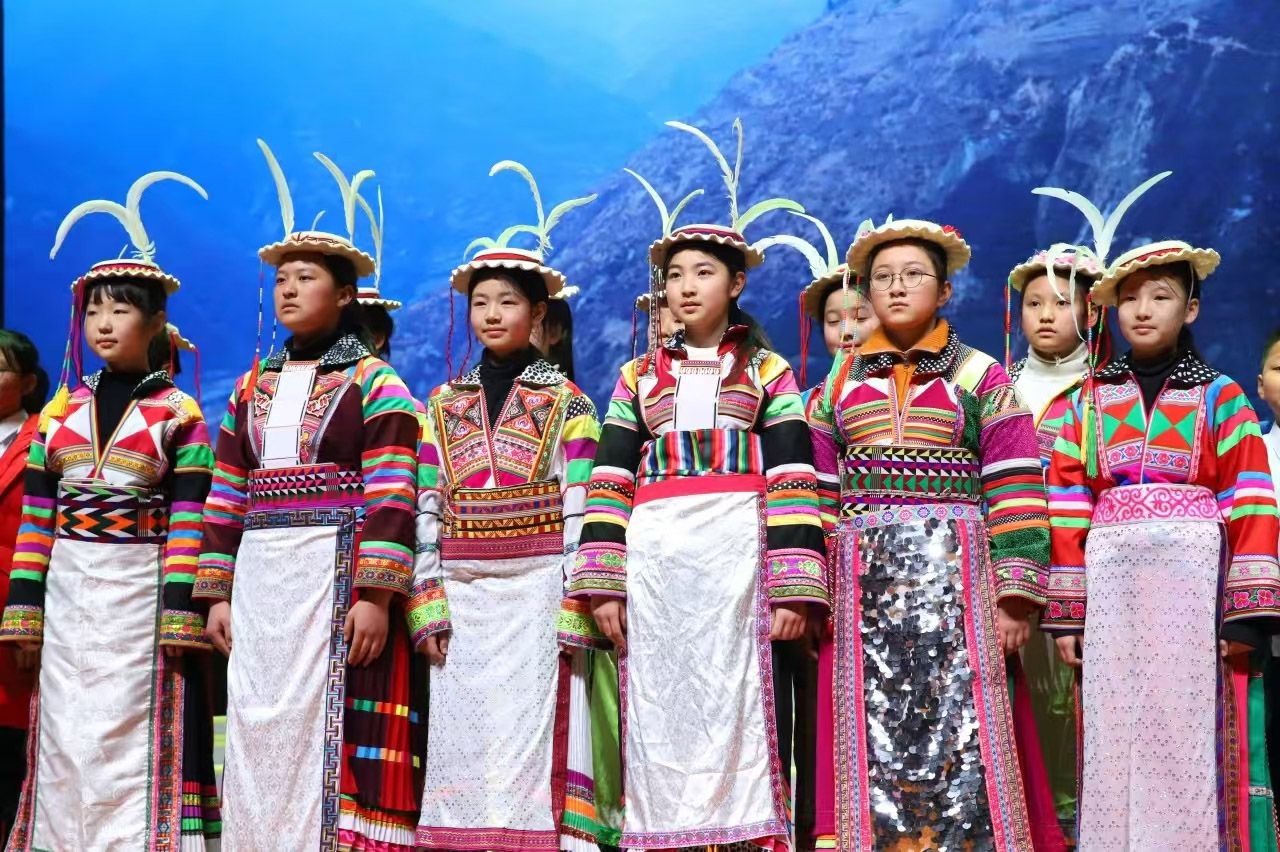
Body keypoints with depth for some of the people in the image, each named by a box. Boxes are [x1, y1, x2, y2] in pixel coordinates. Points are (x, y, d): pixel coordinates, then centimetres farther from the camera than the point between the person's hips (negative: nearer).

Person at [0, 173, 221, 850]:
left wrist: (180, 614, -14)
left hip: (139, 595, -4)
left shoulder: (178, 414, -1)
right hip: (68, 597, 4)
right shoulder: (61, 411, 11)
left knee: (130, 738, -2)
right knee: (67, 738, 6)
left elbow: (188, 519, -7)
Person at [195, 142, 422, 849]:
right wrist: (217, 592, 9)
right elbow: (227, 496, 16)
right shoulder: (252, 387, 17)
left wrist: (375, 596, -17)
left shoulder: (375, 384, -1)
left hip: (339, 574, -5)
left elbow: (391, 498, -9)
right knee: (257, 729, 5)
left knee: (329, 731, -7)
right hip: (259, 583, 6)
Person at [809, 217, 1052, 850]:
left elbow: (1013, 490, -1)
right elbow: (816, 488, 11)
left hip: (952, 571, -2)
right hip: (864, 577, 3)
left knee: (956, 723, -7)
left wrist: (1015, 593, -8)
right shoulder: (841, 382, 15)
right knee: (874, 732, 1)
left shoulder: (980, 376, 6)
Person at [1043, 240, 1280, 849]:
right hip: (1111, 580, 2)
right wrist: (1066, 612, 0)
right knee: (1115, 737, 2)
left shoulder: (1220, 398, 7)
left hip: (1193, 577, -2)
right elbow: (1067, 506, 7)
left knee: (1189, 733, -3)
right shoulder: (1087, 402, 12)